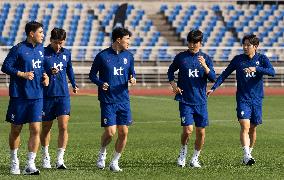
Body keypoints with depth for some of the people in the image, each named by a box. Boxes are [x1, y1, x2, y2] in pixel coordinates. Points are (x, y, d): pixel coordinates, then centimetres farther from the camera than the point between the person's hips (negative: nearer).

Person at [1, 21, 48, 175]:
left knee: (35, 129, -7)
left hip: (36, 96, 4)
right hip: (19, 96, -4)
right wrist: (22, 74, -17)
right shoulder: (18, 49, -9)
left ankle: (30, 165, -4)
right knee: (16, 130, 8)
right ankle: (14, 161, 26)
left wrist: (44, 75, 7)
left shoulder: (40, 49, 11)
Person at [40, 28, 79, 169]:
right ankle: (45, 157, 27)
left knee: (63, 127, -10)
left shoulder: (66, 53, 7)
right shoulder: (43, 53, -6)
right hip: (46, 95, -2)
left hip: (63, 95, 2)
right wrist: (49, 73, -21)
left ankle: (60, 160, -8)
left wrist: (74, 84, 25)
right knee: (46, 127, 10)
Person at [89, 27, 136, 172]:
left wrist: (132, 80, -6)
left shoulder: (128, 56, 7)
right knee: (110, 132, -10)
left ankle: (115, 162, 13)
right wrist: (101, 83, -16)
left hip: (123, 100, 4)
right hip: (107, 101, -4)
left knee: (123, 132, -1)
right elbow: (92, 75, 2)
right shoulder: (102, 56, -5)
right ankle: (102, 153, 19)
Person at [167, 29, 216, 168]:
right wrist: (173, 84, 1)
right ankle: (183, 152, 14)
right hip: (185, 100, -2)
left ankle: (195, 159, 17)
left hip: (201, 101, 2)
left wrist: (204, 66, -20)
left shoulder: (206, 58, 4)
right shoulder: (181, 57, 3)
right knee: (188, 130, -13)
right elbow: (170, 71, 18)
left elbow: (213, 78, -4)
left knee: (201, 132, 1)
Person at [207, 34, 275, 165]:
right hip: (243, 99, -1)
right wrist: (213, 88, -2)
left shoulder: (262, 59, 1)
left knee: (253, 128, 9)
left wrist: (256, 68, -29)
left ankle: (249, 153, 25)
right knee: (245, 126, -16)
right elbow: (225, 74, 7)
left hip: (257, 100, 1)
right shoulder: (238, 59, 3)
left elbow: (272, 72, -15)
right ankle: (246, 156, -25)